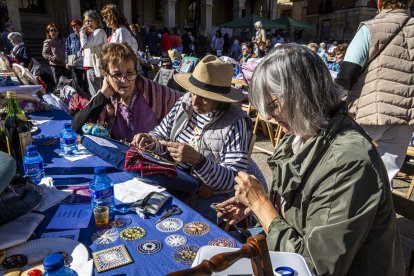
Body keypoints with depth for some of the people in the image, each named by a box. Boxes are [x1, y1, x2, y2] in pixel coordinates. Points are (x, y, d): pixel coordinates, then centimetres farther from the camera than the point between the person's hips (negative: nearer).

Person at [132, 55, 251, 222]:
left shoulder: (235, 122, -19)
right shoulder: (186, 102, -2)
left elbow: (232, 181, -20)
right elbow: (162, 133, 11)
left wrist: (197, 160, -34)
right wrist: (151, 141, -12)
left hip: (210, 196, -5)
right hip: (174, 180, 6)